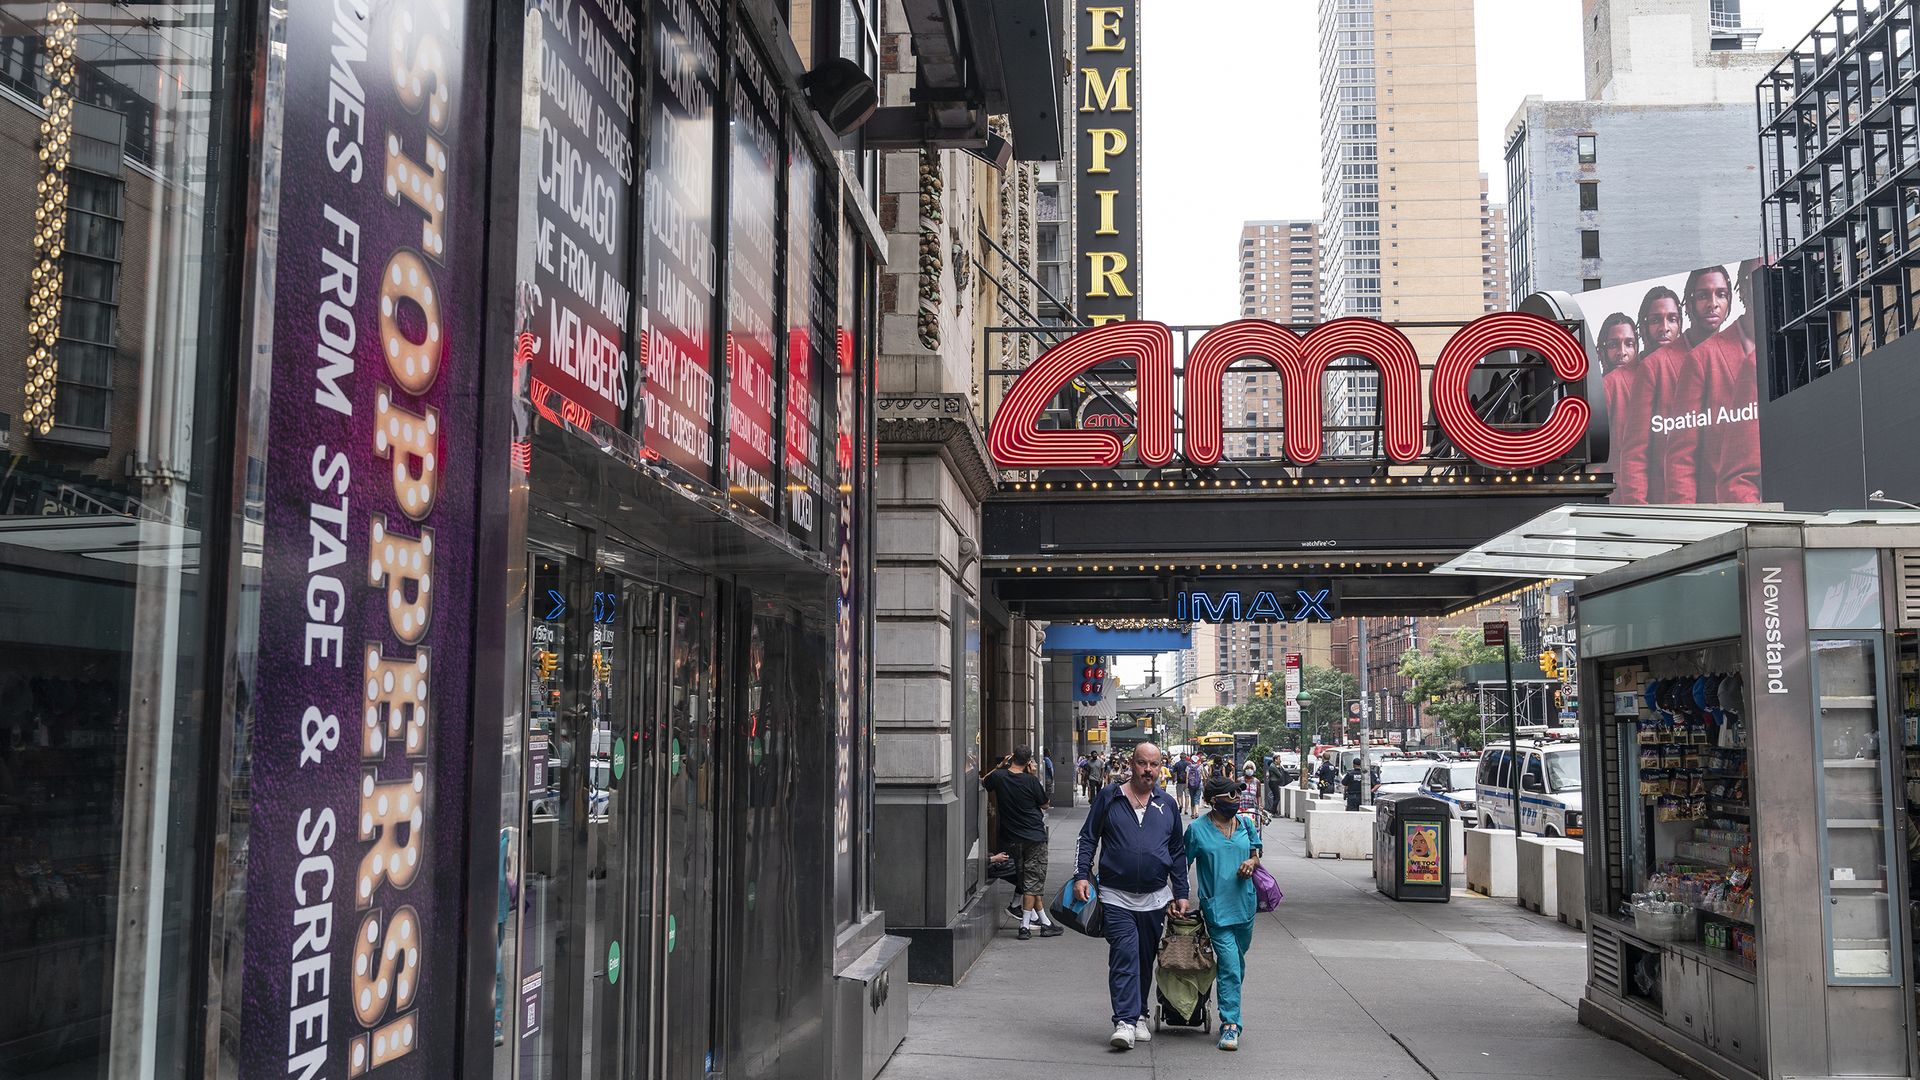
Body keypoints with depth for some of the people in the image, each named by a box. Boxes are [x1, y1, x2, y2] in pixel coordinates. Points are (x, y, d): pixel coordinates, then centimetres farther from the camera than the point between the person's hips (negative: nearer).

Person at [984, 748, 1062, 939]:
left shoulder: (998, 777, -5)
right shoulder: (1031, 781, -14)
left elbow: (983, 782, 17)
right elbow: (1045, 804, 1)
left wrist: (999, 766, 13)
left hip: (1011, 838, 4)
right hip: (1034, 836, -4)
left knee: (1027, 881, 14)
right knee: (1032, 882, 1)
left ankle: (1044, 921, 20)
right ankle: (1025, 926, -2)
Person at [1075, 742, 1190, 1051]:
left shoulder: (1167, 805, 9)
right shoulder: (1109, 798, 2)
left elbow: (1178, 852, 15)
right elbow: (1087, 839, 5)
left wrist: (1180, 894, 12)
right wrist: (1081, 875, -7)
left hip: (1155, 898, 3)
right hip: (1116, 896, -3)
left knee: (1146, 959, 10)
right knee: (1124, 955, -13)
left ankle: (1139, 1016, 23)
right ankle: (1125, 1021, -15)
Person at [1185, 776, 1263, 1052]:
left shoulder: (1246, 823, 7)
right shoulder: (1197, 829, -6)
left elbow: (1256, 853, 19)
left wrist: (1251, 863, -4)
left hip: (1244, 903, 5)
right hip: (1216, 907, -5)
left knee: (1238, 962, 16)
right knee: (1229, 965, -12)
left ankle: (1229, 1009, 36)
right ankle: (1230, 1025, -9)